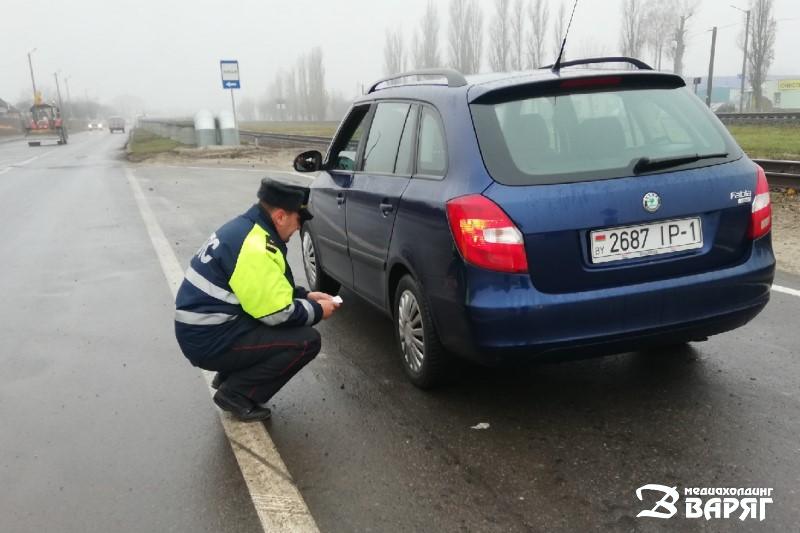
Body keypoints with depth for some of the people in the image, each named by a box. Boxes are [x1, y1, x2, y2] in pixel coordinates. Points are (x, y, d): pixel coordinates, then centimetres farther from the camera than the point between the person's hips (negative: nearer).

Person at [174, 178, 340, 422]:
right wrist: (316, 310, -4)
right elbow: (278, 314, -20)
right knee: (307, 340, -12)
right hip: (210, 341, -10)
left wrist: (306, 296, 12)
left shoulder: (244, 228, 8)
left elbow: (266, 291, 20)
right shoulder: (255, 248, -23)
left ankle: (229, 376, 18)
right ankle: (237, 394, -3)